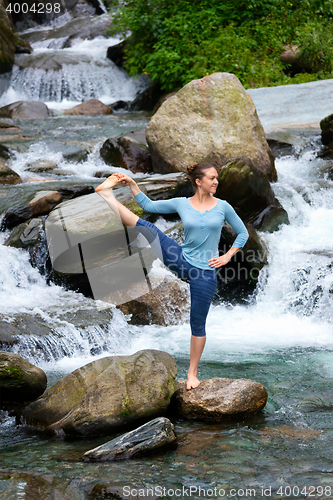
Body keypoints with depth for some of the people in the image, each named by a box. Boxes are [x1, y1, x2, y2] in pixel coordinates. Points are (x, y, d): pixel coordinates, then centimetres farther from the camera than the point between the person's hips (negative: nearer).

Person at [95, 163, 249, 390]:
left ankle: (192, 373, 15)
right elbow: (149, 205, 8)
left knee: (198, 323, 4)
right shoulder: (181, 204, 0)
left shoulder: (222, 207, -2)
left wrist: (227, 257, -2)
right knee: (148, 228, -16)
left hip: (205, 271, -1)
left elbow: (243, 233, 7)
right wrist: (132, 184, 0)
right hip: (181, 260, 1)